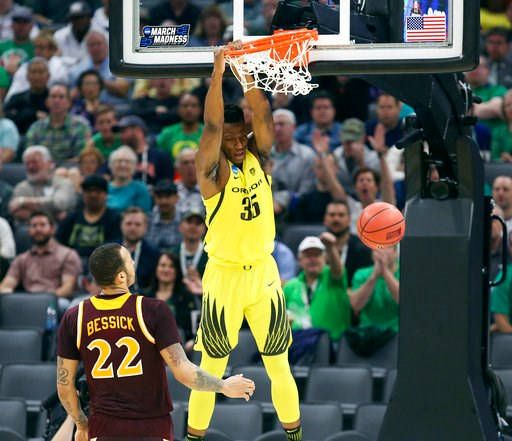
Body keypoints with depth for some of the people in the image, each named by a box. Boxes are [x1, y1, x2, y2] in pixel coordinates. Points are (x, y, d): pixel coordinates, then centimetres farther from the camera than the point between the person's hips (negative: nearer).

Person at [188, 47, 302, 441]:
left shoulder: (258, 157, 2)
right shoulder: (212, 169, -10)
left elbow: (263, 116, -13)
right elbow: (212, 126, -26)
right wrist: (218, 74, -34)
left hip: (264, 272, 4)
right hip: (224, 275, -4)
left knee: (279, 364, 11)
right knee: (212, 367, 2)